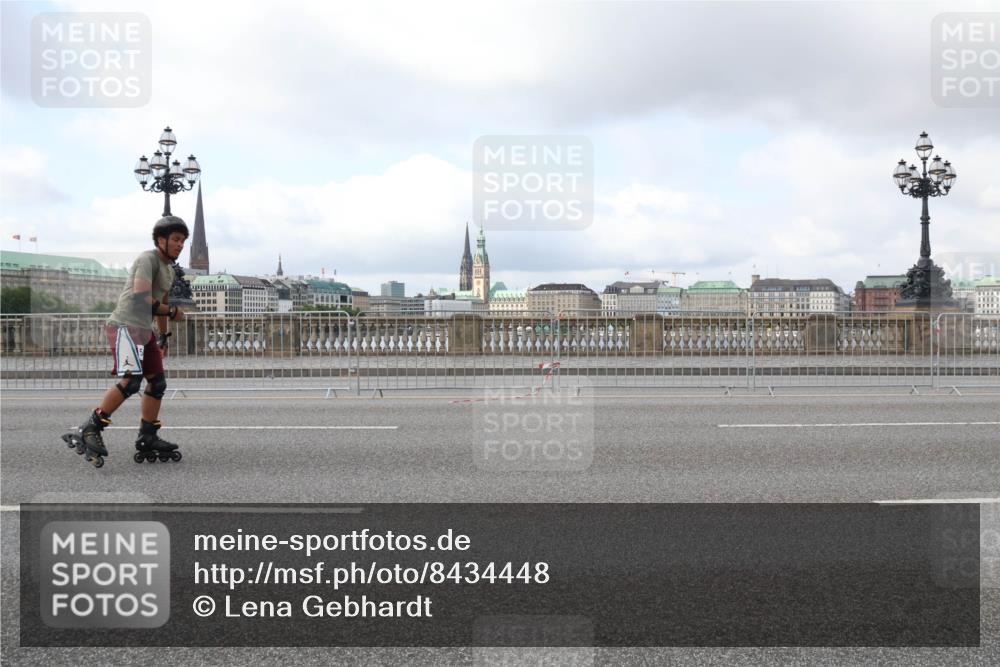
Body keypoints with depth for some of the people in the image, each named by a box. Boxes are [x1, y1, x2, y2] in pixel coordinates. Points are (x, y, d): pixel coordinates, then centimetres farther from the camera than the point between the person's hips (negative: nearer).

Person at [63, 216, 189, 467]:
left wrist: (163, 336, 31)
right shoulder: (148, 259, -10)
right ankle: (91, 429, -14)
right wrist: (172, 312, -10)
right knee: (130, 380, -22)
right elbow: (141, 297, -20)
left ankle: (147, 439, 14)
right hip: (125, 325, -10)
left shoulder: (169, 269, 20)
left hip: (144, 330, 10)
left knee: (157, 382, 8)